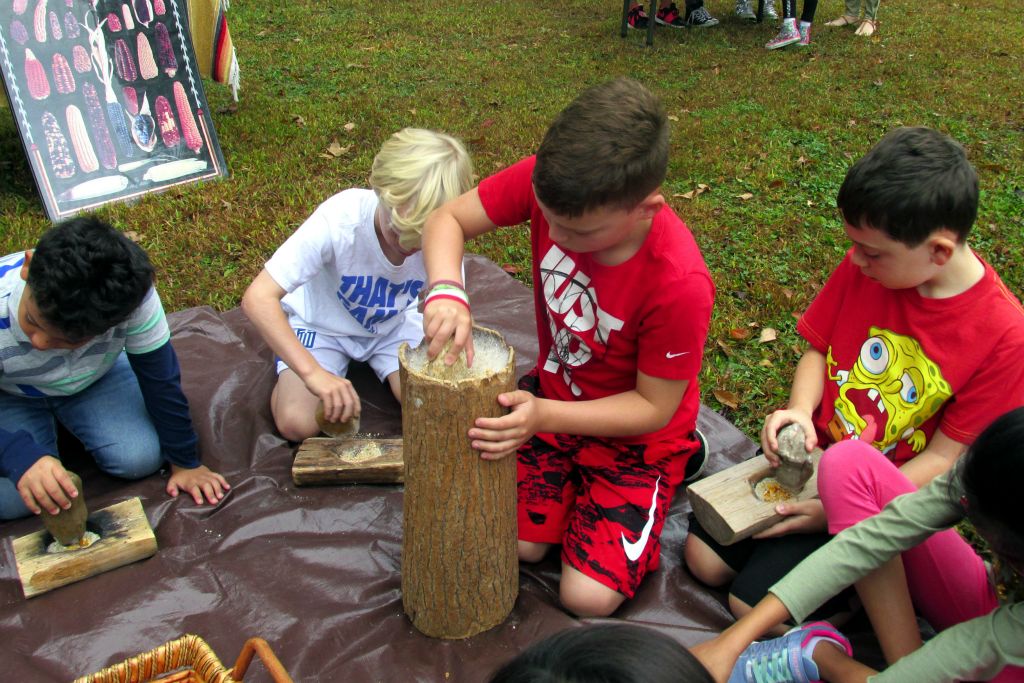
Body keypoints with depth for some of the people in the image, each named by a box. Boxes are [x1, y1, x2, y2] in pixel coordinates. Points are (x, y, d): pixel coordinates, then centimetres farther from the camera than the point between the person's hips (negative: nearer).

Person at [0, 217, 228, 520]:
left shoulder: (129, 296, -35)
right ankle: (48, 426, 12)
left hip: (95, 377, 1)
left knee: (141, 459, -18)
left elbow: (159, 377, -21)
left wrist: (185, 462, -11)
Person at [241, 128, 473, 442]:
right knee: (297, 423, -22)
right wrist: (313, 372, -49)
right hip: (322, 323, -2)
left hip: (393, 323, 3)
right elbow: (258, 298, -38)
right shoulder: (339, 221, -36)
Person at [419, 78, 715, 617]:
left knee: (588, 597, -8)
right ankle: (572, 480, 22)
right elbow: (447, 219, -15)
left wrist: (546, 416, -34)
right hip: (552, 393, 4)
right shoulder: (548, 180, -25)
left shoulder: (680, 284, -36)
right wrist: (446, 292, -36)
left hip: (633, 430, -3)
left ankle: (673, 462, 13)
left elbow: (654, 407, -22)